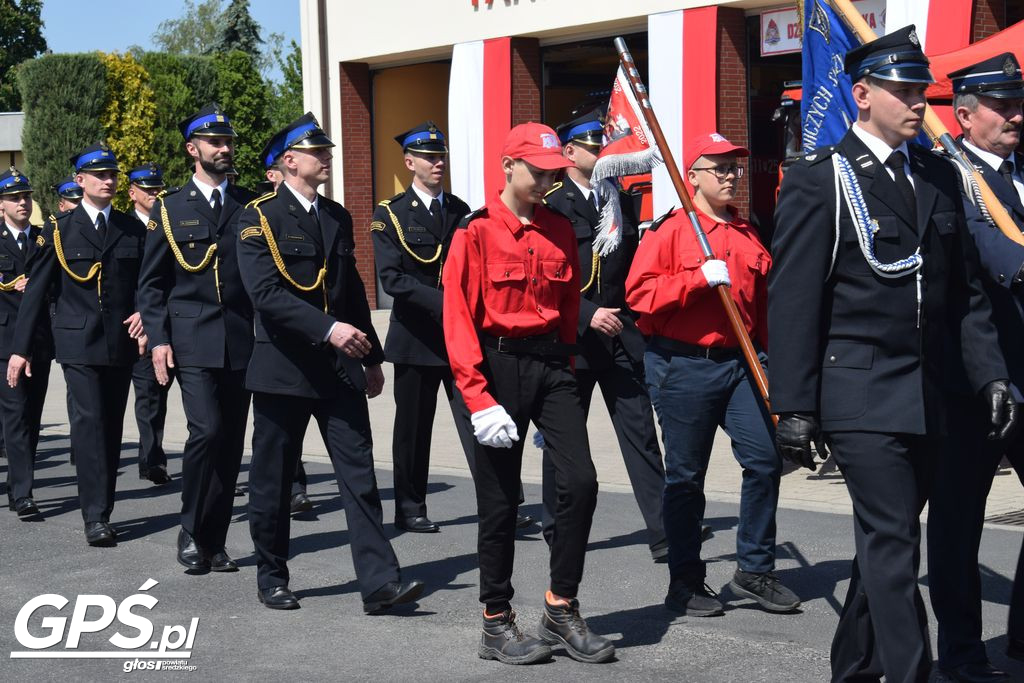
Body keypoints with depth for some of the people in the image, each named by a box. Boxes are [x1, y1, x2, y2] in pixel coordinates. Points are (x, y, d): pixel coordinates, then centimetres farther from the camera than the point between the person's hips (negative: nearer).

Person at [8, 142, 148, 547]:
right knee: (89, 422, -12)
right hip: (79, 342, -3)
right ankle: (95, 516, -13)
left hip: (121, 343, 3)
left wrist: (145, 318, -7)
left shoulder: (133, 230, 11)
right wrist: (20, 347, 0)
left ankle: (102, 508, 17)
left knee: (111, 426, 7)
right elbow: (36, 292, 4)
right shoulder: (59, 230, 4)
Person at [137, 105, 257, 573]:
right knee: (207, 430, -16)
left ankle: (214, 542, 14)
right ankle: (191, 531, 2)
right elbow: (151, 283, 5)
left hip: (242, 341, 3)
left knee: (231, 440, 4)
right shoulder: (169, 209, 6)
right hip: (192, 339, -3)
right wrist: (158, 338, -6)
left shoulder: (250, 207, 11)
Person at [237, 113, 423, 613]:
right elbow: (266, 293, -19)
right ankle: (271, 577, 23)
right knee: (273, 479, 7)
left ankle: (379, 583, -5)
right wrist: (328, 329, -27)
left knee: (359, 473, -3)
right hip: (283, 366, -5)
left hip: (339, 367, 5)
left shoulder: (337, 216, 15)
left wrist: (372, 356, 20)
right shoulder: (259, 217, -6)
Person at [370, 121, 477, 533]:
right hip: (416, 338, -2)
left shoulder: (462, 212, 12)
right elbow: (391, 278, -12)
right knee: (413, 427, 8)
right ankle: (409, 510, 20)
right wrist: (443, 302, -22)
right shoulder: (390, 215, -1)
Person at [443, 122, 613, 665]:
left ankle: (561, 609, 9)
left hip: (551, 365, 5)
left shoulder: (560, 230, 8)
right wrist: (479, 400, -16)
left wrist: (562, 367, 12)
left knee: (581, 482, -7)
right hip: (497, 367, -4)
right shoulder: (476, 232, -7)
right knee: (500, 501, 3)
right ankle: (496, 625, 17)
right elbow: (458, 321, -10)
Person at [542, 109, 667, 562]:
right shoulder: (551, 204, -4)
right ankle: (558, 530, 25)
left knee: (641, 434, -2)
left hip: (620, 335, 4)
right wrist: (587, 314, -18)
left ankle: (663, 535, -3)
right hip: (570, 336, -4)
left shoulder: (619, 199, 13)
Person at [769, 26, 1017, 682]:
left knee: (888, 544, 13)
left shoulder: (940, 177, 13)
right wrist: (794, 407, -11)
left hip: (928, 402, 6)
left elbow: (966, 290, 16)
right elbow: (793, 302, -8)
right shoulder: (818, 181, -5)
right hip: (861, 396, -6)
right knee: (894, 545, -10)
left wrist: (990, 375, 5)